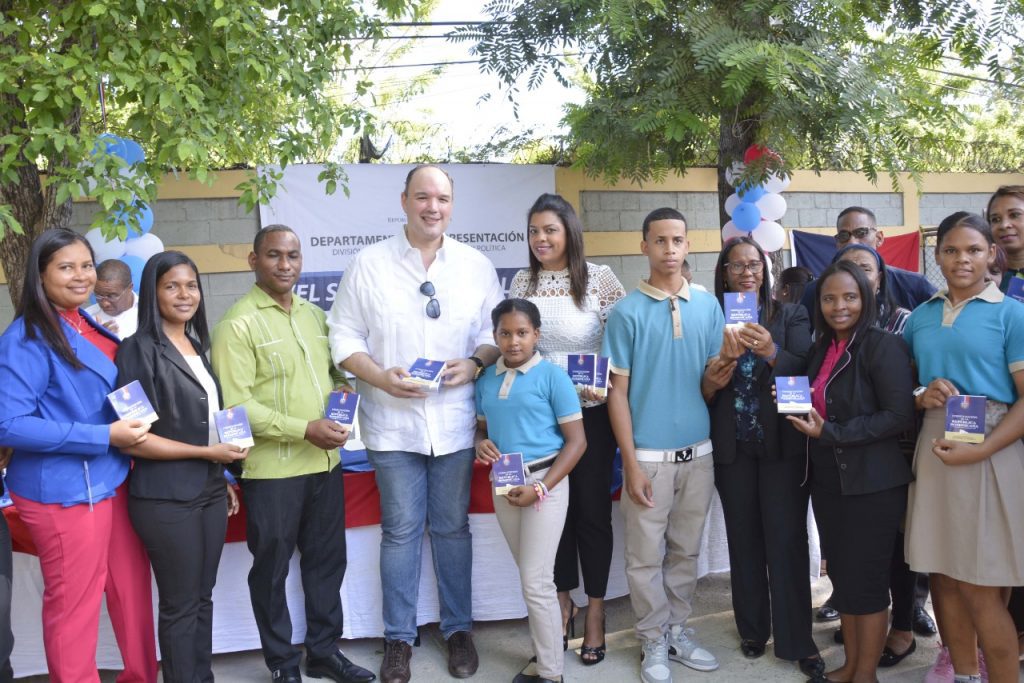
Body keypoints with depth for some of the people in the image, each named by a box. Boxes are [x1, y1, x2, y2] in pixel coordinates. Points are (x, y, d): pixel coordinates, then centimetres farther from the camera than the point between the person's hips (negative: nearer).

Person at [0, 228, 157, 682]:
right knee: (73, 606, 5)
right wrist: (104, 436, -22)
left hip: (115, 479, 8)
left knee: (133, 590, 17)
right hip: (65, 490, -8)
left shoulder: (90, 325, 9)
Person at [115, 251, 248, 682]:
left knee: (203, 597, 15)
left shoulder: (197, 345, 11)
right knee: (180, 605, 5)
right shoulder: (139, 349, -12)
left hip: (208, 492, 7)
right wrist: (207, 452, -16)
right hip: (167, 499, -7)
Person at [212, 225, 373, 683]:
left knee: (327, 559, 16)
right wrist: (304, 429, -20)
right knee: (272, 568, 9)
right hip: (272, 469, -6)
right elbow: (236, 404, -16)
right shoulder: (238, 323, -10)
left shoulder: (314, 315, 11)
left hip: (325, 462, 6)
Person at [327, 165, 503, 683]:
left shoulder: (476, 266, 4)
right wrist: (381, 377, -15)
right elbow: (344, 339, 0)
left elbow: (497, 333, 7)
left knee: (453, 528, 12)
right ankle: (399, 638, 24)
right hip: (393, 423, -1)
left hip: (455, 422, 1)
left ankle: (458, 629, 29)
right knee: (400, 531, 9)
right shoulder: (368, 264, 0)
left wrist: (475, 363, -13)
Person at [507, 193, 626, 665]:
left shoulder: (600, 279, -9)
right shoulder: (523, 281, 3)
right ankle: (563, 601, 31)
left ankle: (595, 611, 23)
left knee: (592, 509, 6)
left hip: (589, 410, -3)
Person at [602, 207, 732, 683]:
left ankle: (678, 630, 32)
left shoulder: (708, 306, 4)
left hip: (698, 451, 4)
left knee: (686, 551, 16)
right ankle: (654, 643, 22)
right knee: (646, 555, 6)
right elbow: (617, 392, -6)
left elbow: (709, 385, 10)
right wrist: (631, 463, -11)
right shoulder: (627, 311, -7)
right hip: (649, 454, -3)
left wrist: (717, 378, -15)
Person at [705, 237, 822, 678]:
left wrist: (771, 353, -26)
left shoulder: (790, 315, 2)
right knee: (744, 540, 12)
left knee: (787, 541, 0)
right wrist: (725, 356, -21)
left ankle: (796, 640, 11)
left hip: (781, 444, -1)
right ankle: (752, 629, 26)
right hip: (732, 447, 1)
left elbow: (805, 371, -7)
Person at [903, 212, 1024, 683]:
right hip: (933, 451, 4)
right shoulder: (920, 318, 11)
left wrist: (978, 451, -19)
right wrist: (921, 397, -6)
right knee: (944, 577, 10)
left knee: (981, 590, -1)